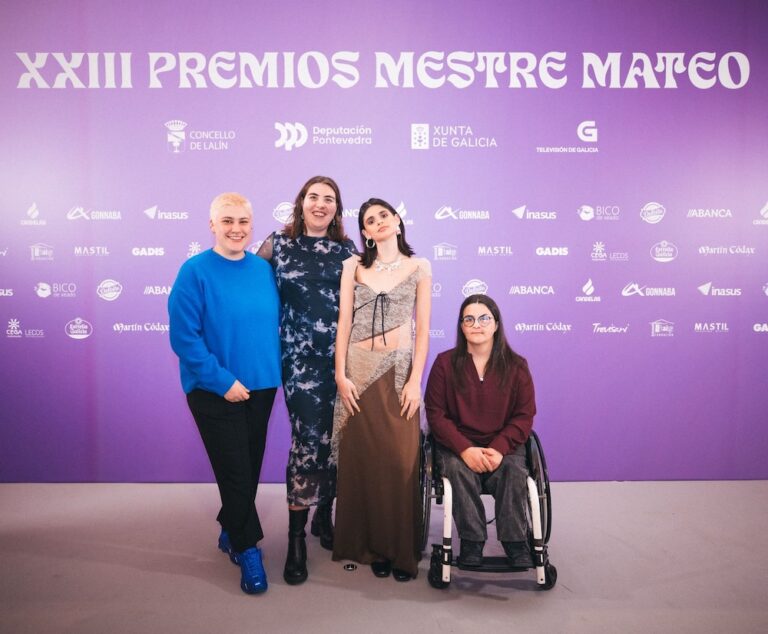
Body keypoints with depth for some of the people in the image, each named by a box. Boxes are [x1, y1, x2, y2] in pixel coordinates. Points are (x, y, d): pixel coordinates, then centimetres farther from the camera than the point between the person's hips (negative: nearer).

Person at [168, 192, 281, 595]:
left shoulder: (263, 269, 3)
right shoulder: (195, 271, -12)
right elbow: (183, 336, -16)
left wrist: (275, 370, 3)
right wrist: (222, 381, -19)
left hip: (261, 387, 5)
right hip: (215, 391, -5)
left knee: (250, 469, 16)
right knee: (235, 471, 2)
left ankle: (231, 532, 38)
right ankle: (247, 549, 21)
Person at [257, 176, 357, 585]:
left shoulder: (347, 249, 10)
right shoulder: (278, 244, 5)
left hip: (343, 355, 3)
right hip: (300, 356, -3)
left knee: (337, 437, 8)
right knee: (308, 438, -8)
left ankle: (325, 514, 30)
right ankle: (296, 536, 6)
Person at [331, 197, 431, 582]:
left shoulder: (418, 267, 5)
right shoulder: (353, 266, 7)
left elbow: (422, 328, 1)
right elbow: (344, 322, 3)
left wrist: (415, 380, -6)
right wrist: (340, 375, -4)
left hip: (399, 370, -1)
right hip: (359, 370, 1)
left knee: (401, 461, -1)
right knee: (362, 459, 5)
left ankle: (402, 550, 16)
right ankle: (371, 546, 21)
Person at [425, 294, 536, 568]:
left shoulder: (516, 366, 4)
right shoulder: (445, 363, 1)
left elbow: (524, 416, 2)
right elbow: (436, 414, -2)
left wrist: (499, 449, -17)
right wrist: (465, 449, -18)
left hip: (503, 445, 1)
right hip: (458, 445, -1)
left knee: (514, 472, -31)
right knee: (459, 471, -33)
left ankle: (516, 544, -18)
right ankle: (471, 543, -20)